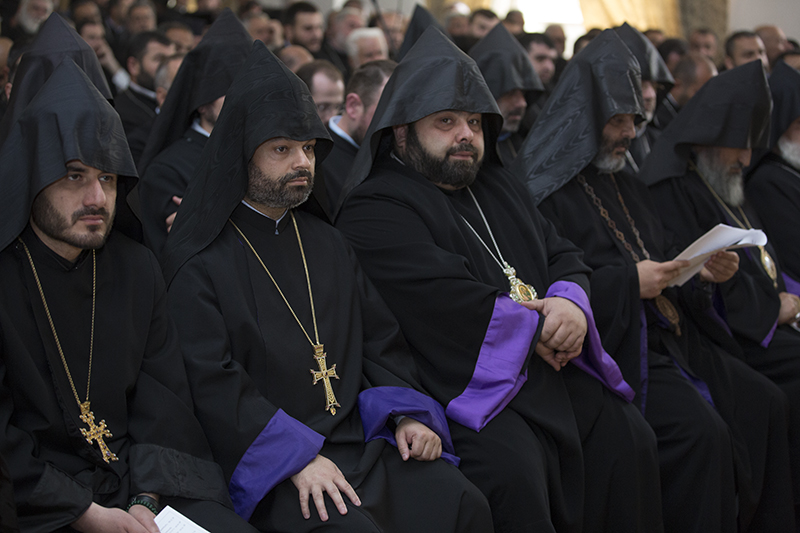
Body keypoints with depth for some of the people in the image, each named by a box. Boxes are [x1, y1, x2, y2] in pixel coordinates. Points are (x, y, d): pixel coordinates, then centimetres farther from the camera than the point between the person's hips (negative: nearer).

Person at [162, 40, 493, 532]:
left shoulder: (328, 243, 19)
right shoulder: (201, 262, -2)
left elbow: (380, 339, 18)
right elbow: (212, 381, -11)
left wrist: (406, 414, -1)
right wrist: (296, 455, -20)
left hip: (362, 440, 6)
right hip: (269, 463, -5)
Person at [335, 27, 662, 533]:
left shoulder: (500, 187, 23)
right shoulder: (374, 210, -4)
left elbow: (563, 255, 20)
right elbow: (444, 297, -16)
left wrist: (571, 302, -5)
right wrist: (536, 327, -8)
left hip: (553, 368, 8)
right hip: (468, 381, -8)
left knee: (630, 438, -9)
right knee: (514, 471, -31)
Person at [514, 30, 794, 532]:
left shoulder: (627, 185, 19)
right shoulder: (544, 188, -9)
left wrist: (702, 271, 3)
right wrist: (628, 282, -19)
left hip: (668, 336, 9)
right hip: (611, 347, -9)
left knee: (767, 403, -1)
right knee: (700, 429, -26)